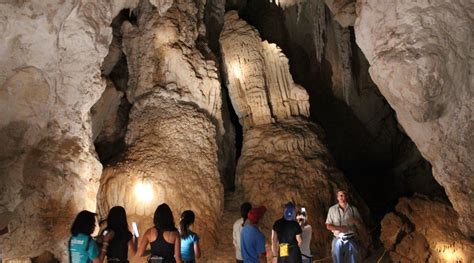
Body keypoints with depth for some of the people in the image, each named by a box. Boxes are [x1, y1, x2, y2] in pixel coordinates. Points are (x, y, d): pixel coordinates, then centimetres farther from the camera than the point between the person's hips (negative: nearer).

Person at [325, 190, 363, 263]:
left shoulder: (353, 209, 7)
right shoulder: (332, 209, 5)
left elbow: (360, 225, 8)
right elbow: (328, 226, 4)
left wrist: (355, 221, -15)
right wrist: (338, 228, -14)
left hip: (350, 240, 1)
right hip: (338, 240, 0)